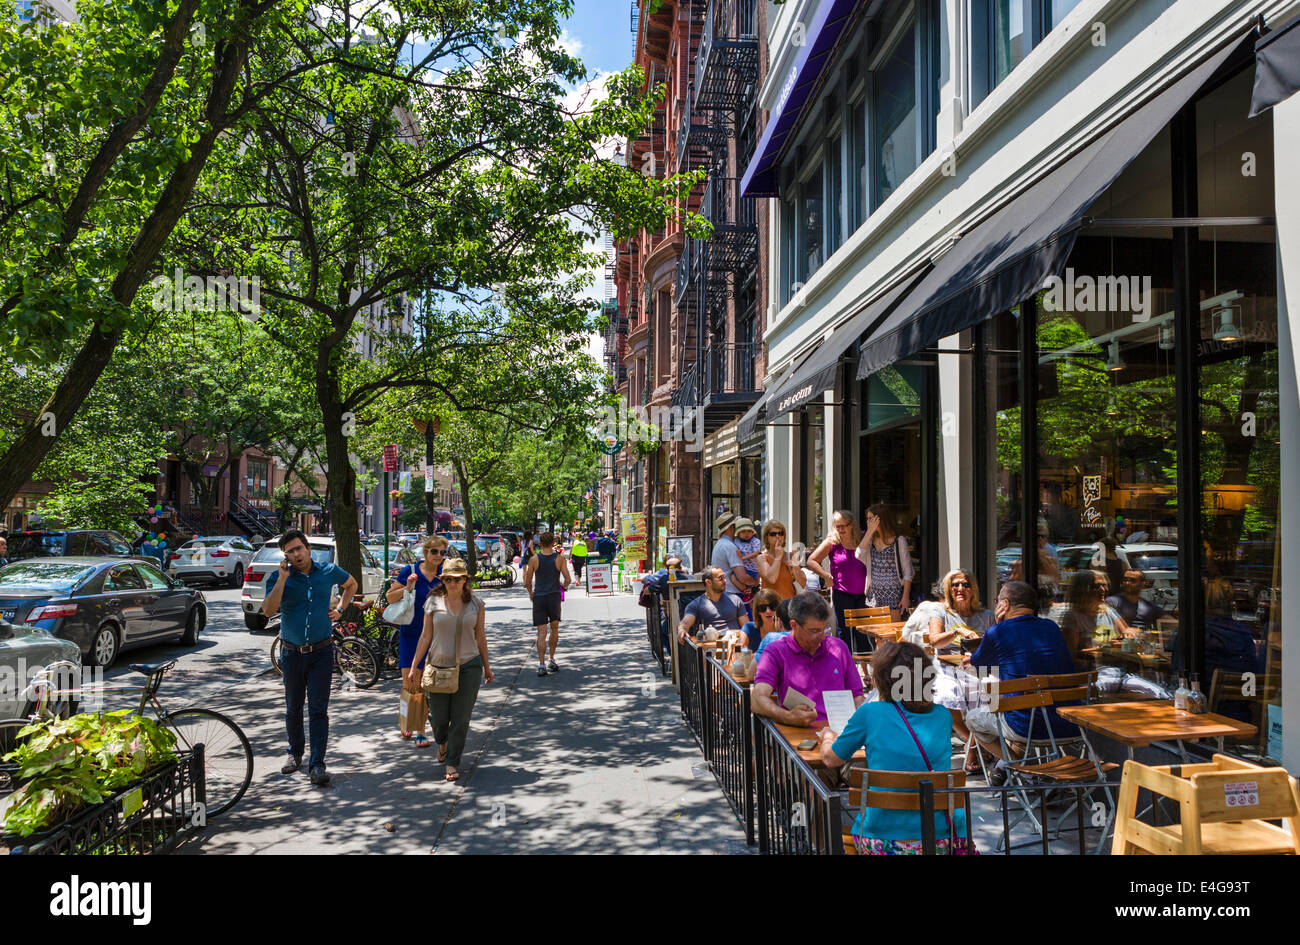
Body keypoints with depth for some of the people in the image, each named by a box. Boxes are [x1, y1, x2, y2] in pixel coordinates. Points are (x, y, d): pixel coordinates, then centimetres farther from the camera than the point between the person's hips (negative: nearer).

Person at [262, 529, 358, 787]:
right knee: (293, 708, 14)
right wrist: (282, 578, -21)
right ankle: (295, 753, 34)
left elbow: (351, 584, 21)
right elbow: (268, 611, -19)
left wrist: (340, 610, 9)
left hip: (321, 651, -1)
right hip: (292, 652, 1)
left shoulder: (328, 570, -1)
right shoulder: (279, 577, -5)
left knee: (318, 709, -4)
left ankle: (317, 763, -1)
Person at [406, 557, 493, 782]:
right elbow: (425, 637, 3)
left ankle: (453, 763, 14)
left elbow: (480, 636, 9)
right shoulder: (433, 602, 0)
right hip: (439, 665, 0)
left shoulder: (476, 603, 1)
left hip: (469, 666, 0)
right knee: (438, 716, 5)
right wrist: (413, 667, 1)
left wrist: (487, 667, 13)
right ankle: (442, 742, 40)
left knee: (461, 717, 0)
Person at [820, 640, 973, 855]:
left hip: (883, 842, -2)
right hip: (942, 841, 2)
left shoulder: (869, 714, -7)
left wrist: (828, 735, 30)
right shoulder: (943, 716, 3)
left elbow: (830, 759, 8)